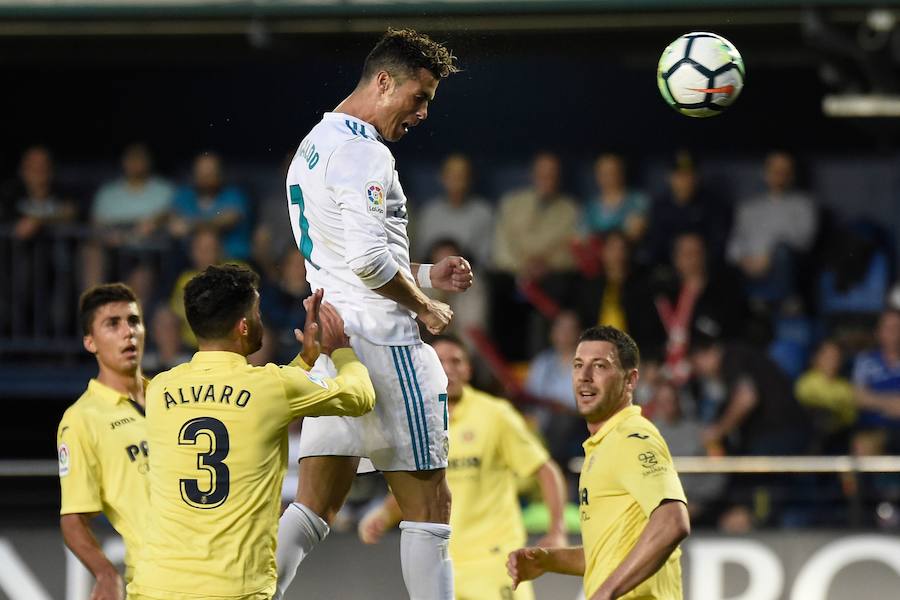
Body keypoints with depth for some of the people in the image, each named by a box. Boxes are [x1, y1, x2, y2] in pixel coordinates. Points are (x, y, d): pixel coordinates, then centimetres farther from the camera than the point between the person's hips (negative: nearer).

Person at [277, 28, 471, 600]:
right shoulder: (364, 152, -13)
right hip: (383, 339, -9)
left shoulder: (313, 146, 19)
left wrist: (425, 273, 18)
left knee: (314, 508, 7)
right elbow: (367, 259, -23)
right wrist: (425, 306, -8)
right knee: (429, 507, -2)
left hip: (330, 336, 9)